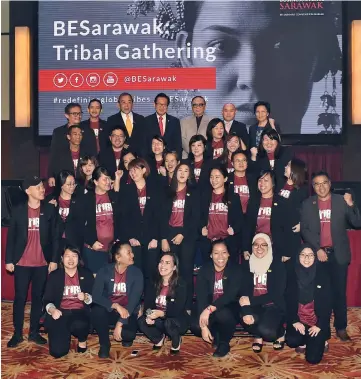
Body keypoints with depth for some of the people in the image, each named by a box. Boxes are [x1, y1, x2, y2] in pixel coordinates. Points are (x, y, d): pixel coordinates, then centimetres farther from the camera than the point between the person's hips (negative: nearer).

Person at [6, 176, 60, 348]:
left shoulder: (50, 209, 0)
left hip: (42, 263, 1)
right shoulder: (18, 210, 0)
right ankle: (17, 334, 15)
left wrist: (54, 259, -3)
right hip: (21, 263, 0)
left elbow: (55, 236, 1)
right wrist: (9, 260, -1)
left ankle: (34, 332, 20)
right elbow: (11, 236, 3)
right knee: (20, 298, 4)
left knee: (38, 298, 9)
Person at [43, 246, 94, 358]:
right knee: (58, 351, -19)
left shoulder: (87, 274, 8)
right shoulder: (54, 275, 7)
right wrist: (52, 310, -20)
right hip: (60, 313, 0)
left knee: (79, 325, -38)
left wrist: (86, 297, -18)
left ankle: (82, 340, 1)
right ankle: (66, 333, 17)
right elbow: (47, 300, 2)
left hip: (80, 312, 0)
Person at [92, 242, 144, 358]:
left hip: (127, 313, -1)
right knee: (96, 311, -34)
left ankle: (125, 337, 10)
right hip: (109, 311, 1)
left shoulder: (136, 272, -9)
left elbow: (134, 299, -15)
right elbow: (95, 296, -16)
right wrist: (116, 306, -30)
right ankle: (104, 344, -7)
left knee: (129, 333, -32)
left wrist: (120, 323, -23)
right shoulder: (104, 271, -7)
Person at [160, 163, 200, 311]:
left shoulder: (194, 193, 5)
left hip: (187, 236, -2)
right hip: (169, 235, 2)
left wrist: (182, 234, -12)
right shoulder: (168, 192, 11)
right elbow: (163, 216, 7)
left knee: (186, 270, -1)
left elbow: (195, 217, -3)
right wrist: (163, 238, -3)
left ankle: (187, 307, 4)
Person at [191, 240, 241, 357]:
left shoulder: (235, 270, -9)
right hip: (207, 310, 2)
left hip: (228, 309, -2)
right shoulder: (204, 270, -6)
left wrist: (210, 309, -37)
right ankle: (216, 338, 6)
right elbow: (200, 296, -14)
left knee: (223, 314, -36)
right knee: (195, 325, -27)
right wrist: (204, 326, -24)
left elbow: (231, 295, -23)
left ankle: (224, 343, -5)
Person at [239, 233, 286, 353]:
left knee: (266, 330, -31)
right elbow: (243, 291, -5)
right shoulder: (246, 266, 5)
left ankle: (280, 333, 8)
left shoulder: (277, 265, -5)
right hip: (254, 307, 2)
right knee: (245, 319, -32)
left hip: (273, 306, -2)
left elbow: (277, 294, -13)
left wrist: (251, 300, -19)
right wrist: (246, 311, -24)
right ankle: (258, 336, 4)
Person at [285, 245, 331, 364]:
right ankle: (304, 342, 8)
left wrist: (320, 325, -11)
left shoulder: (322, 275, -5)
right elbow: (288, 301, -2)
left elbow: (327, 304, -4)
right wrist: (294, 321, -13)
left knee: (313, 358, -12)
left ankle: (321, 341, 21)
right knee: (292, 341, -28)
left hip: (317, 321, -1)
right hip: (298, 320, 1)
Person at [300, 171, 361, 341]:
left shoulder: (341, 201, 2)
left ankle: (341, 327, 18)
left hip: (338, 254, 0)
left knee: (339, 292, 6)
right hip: (317, 254, 0)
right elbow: (304, 229, -1)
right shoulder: (307, 204, 3)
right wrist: (317, 249, -11)